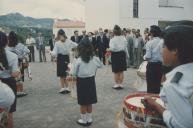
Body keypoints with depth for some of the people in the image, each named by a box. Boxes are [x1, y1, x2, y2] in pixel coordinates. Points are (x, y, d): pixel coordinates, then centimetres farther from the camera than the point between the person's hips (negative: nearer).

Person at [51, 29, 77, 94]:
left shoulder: (57, 43, -15)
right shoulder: (69, 41, -5)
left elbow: (55, 53, -16)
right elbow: (76, 45, 4)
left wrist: (51, 52, 4)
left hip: (60, 59, -3)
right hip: (67, 58, 4)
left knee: (61, 75, 9)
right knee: (67, 74, 16)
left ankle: (63, 88, 13)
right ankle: (67, 88, 21)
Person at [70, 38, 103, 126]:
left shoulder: (78, 61, -20)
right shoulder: (95, 59, -8)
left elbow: (74, 73, -12)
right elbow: (100, 65, 11)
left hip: (81, 82, -4)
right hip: (91, 81, 4)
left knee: (83, 103, 11)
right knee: (89, 103, 18)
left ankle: (84, 120, 23)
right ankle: (89, 119, 30)